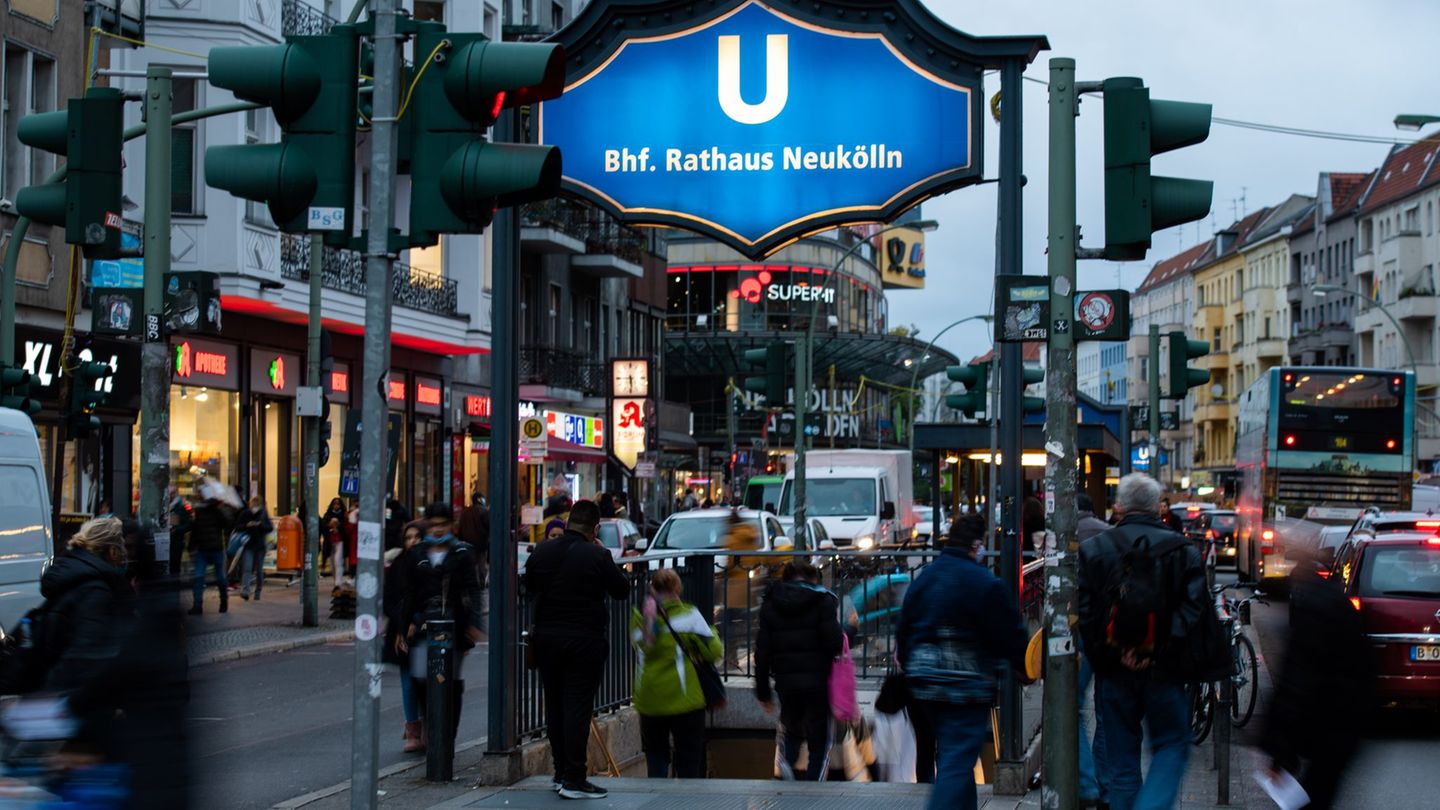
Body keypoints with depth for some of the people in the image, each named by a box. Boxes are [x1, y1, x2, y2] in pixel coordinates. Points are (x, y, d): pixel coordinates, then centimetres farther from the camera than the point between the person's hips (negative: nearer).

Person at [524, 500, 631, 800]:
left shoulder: (542, 552, 1)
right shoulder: (597, 556, -12)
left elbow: (530, 586, 16)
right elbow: (622, 590, -1)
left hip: (546, 637, 5)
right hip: (584, 640, -5)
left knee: (554, 706, 14)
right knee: (578, 708, -4)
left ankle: (561, 772, 21)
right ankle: (573, 779, -6)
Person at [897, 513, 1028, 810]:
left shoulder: (923, 578, 10)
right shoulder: (985, 584, -14)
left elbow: (904, 632, 16)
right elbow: (1011, 634, -9)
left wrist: (910, 670, 27)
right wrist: (1026, 668, 8)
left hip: (925, 683, 8)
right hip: (967, 684, -8)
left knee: (949, 755, 19)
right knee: (958, 761, -9)